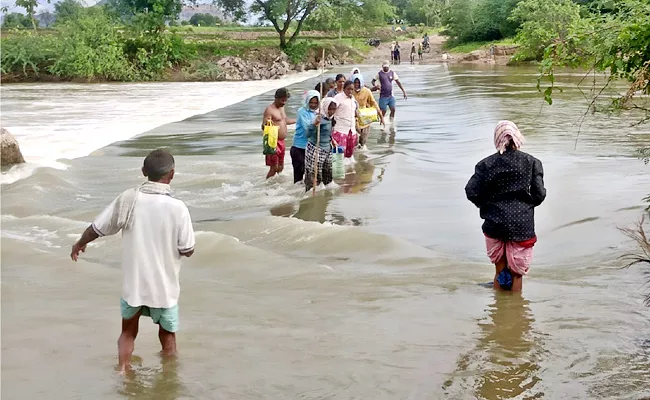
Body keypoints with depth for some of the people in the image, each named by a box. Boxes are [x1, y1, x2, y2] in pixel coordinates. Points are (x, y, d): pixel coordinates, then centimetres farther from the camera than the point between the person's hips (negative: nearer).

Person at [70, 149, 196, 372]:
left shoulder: (128, 199, -11)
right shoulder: (177, 208, -18)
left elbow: (96, 229, 0)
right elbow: (188, 251, -10)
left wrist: (79, 244, 20)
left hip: (132, 284, 2)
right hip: (164, 287, -1)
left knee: (128, 333, 24)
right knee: (167, 337, 20)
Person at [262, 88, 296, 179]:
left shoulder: (282, 107, 14)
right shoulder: (269, 110, -14)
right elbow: (264, 126, -20)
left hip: (281, 142, 9)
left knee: (280, 167, 13)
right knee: (274, 168, -11)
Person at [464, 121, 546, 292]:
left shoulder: (486, 164, -2)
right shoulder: (532, 162, -4)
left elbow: (471, 192, -8)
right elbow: (539, 194, -8)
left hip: (494, 225, 1)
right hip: (521, 226, -1)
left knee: (500, 271, 17)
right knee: (516, 274, 10)